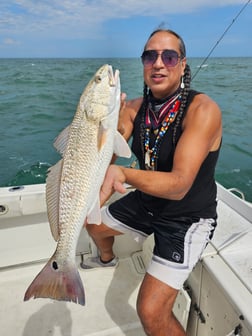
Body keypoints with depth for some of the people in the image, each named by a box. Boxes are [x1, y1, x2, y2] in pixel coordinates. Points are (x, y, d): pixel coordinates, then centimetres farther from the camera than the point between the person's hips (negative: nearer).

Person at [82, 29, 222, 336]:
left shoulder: (202, 109, -25)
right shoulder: (135, 107, -5)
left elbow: (179, 185, -34)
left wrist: (124, 173, -50)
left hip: (187, 218, -6)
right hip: (145, 202, 7)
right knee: (93, 224, 26)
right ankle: (107, 258, 61)